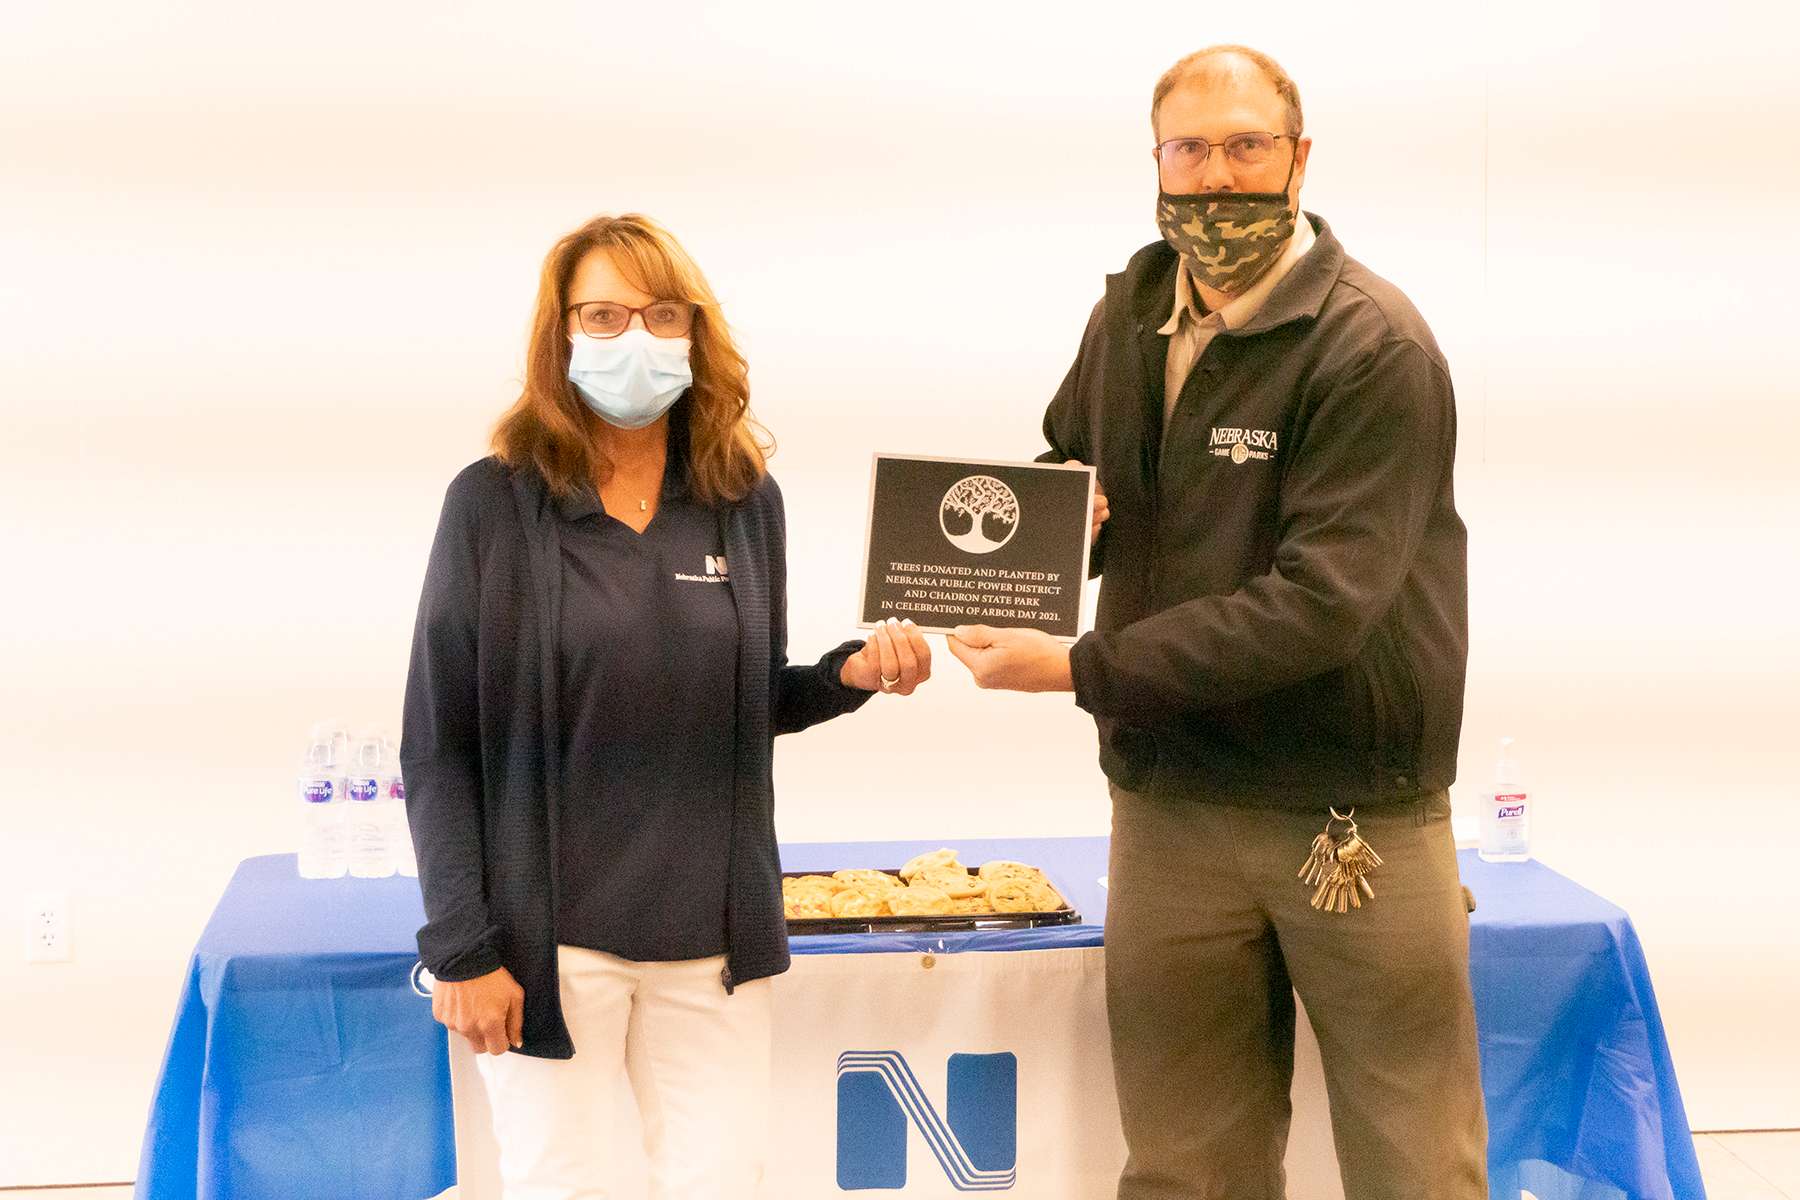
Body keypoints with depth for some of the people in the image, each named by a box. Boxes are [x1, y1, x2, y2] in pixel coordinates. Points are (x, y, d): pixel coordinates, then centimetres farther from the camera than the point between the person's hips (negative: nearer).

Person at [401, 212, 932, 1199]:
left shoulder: (745, 500, 5)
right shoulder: (494, 503, -6)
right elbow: (439, 748, -5)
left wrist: (850, 674, -5)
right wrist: (461, 948, -9)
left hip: (710, 931, 3)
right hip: (553, 934, -3)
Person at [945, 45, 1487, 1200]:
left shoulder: (1375, 347, -14)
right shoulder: (1132, 309, 6)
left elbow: (1320, 604, -22)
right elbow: (1064, 465, 24)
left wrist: (1080, 669, -21)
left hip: (1354, 818, -5)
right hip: (1172, 801, 5)